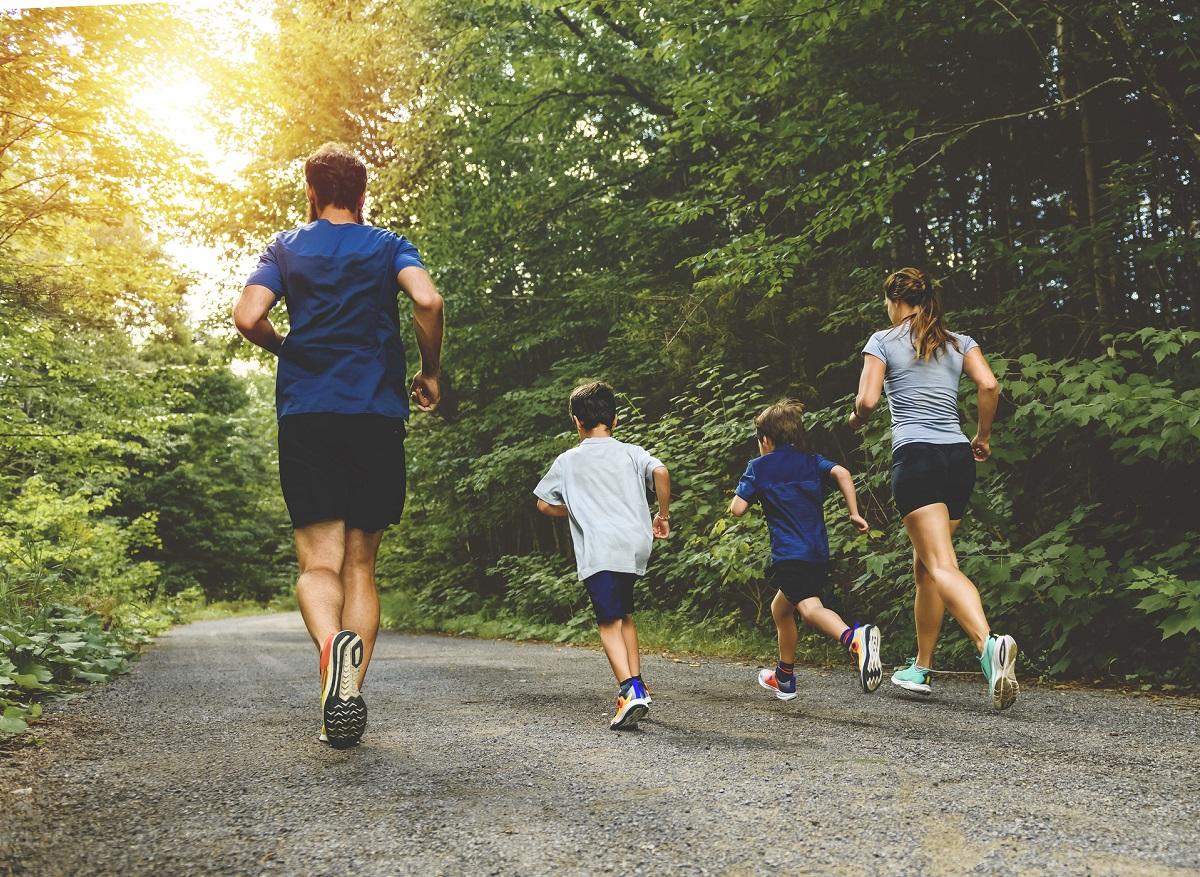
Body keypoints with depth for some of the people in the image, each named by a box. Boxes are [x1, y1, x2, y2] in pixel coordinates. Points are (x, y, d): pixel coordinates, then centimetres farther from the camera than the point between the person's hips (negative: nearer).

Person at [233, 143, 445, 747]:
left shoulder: (286, 248, 12)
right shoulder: (390, 247, 11)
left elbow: (247, 317, -3)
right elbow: (428, 301, -9)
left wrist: (285, 348, 18)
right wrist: (430, 372, 6)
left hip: (306, 416, -1)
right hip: (378, 415, 1)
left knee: (319, 564, -4)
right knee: (361, 565, 8)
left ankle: (331, 641, -36)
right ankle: (349, 695, 1)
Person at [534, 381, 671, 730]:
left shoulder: (567, 461, 11)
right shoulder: (631, 453, 12)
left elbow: (544, 505, 18)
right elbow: (660, 472, -7)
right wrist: (663, 515, 6)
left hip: (599, 551, -4)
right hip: (636, 546, 4)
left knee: (609, 622, -8)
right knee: (625, 615, 21)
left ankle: (630, 691, -25)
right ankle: (637, 686, 22)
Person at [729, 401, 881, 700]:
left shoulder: (759, 466, 6)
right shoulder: (812, 461, 17)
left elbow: (737, 509, -2)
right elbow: (842, 473, -3)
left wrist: (747, 489, 19)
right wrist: (854, 513, -3)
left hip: (790, 555, -7)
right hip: (818, 553, 7)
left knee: (810, 608, -24)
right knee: (780, 608, 23)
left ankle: (855, 638, -53)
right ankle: (784, 678, 33)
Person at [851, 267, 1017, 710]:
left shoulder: (883, 341, 5)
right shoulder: (960, 342, 15)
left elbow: (867, 400, -5)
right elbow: (989, 385, 0)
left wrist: (856, 419, 17)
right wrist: (983, 437, 13)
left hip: (915, 456, -5)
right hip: (959, 457, 6)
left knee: (941, 566, -16)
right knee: (925, 565, 16)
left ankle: (989, 642, -40)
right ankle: (921, 669, 21)